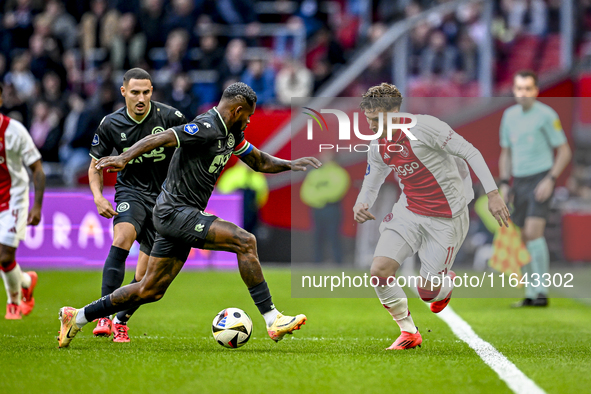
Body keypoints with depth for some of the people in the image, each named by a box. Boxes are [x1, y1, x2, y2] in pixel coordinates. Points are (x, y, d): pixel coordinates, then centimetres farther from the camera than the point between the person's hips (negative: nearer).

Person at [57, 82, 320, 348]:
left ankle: (77, 317, 22)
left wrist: (289, 164, 11)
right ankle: (272, 321, -18)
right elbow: (160, 139, -25)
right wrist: (124, 158, -36)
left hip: (181, 216, 10)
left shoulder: (231, 133, 14)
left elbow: (259, 162, 26)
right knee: (245, 241, -19)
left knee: (150, 291, 13)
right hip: (176, 212, -10)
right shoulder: (207, 129, -17)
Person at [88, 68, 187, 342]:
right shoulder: (111, 124, -5)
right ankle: (104, 316, -33)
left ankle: (121, 322, 17)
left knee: (146, 272, -3)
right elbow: (95, 165, 7)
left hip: (165, 195, 0)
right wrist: (98, 196, -9)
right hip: (131, 191, 0)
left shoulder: (170, 117, -11)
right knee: (122, 239, -30)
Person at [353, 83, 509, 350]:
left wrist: (492, 194, -21)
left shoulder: (423, 127, -21)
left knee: (427, 291, -3)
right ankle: (409, 333, 5)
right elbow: (370, 185, 16)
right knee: (379, 271, -14)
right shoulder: (378, 148, 1)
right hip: (408, 212, 6)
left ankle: (447, 281, 37)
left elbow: (470, 153, -16)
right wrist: (360, 205, -8)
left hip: (446, 217, -6)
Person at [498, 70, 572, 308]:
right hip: (519, 183, 6)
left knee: (534, 233, -20)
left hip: (541, 179, -6)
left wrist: (550, 180, -16)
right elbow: (505, 153, 19)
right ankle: (530, 294, 12)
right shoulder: (509, 115, 10)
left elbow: (565, 152, -6)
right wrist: (504, 184, 8)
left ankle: (542, 290, -18)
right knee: (524, 239, 5)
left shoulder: (547, 115, -8)